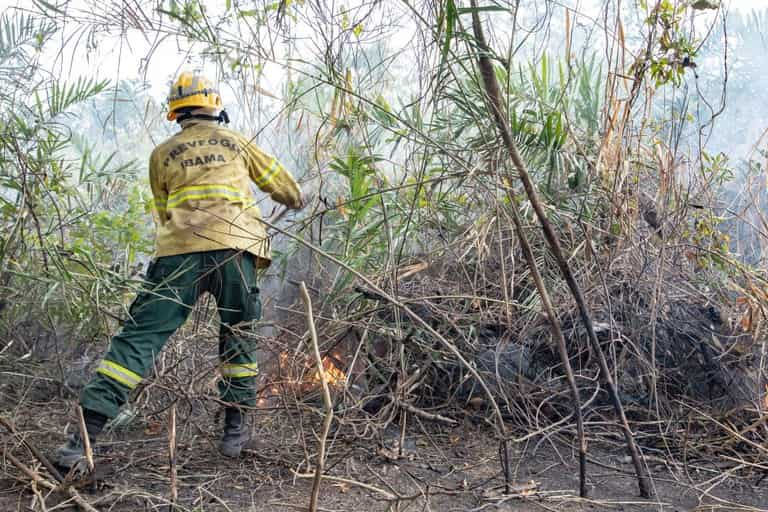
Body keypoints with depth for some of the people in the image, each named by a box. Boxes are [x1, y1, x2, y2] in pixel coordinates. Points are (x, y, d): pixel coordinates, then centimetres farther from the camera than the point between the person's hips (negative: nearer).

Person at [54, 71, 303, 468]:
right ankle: (235, 427, 15)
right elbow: (278, 181, 31)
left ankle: (87, 431, -8)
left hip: (177, 252, 0)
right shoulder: (236, 141, 20)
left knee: (141, 334, -1)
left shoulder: (162, 154, 20)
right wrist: (296, 200, 51)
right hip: (233, 247, 0)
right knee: (237, 335, 15)